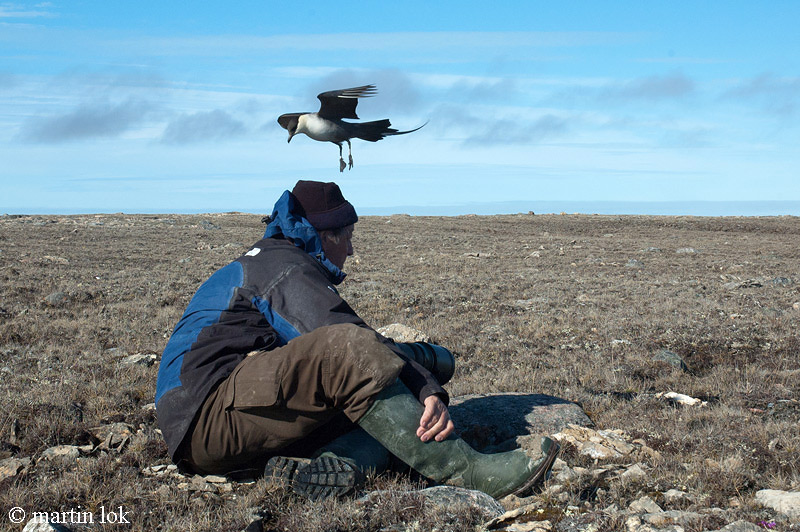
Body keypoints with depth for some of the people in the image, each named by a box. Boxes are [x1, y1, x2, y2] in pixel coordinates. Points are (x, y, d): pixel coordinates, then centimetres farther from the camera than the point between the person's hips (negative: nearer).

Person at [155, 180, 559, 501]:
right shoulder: (283, 267, -6)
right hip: (208, 416, -10)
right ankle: (464, 470, -31)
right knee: (347, 349, -32)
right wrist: (429, 390, -24)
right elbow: (348, 344, -21)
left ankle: (326, 467, -30)